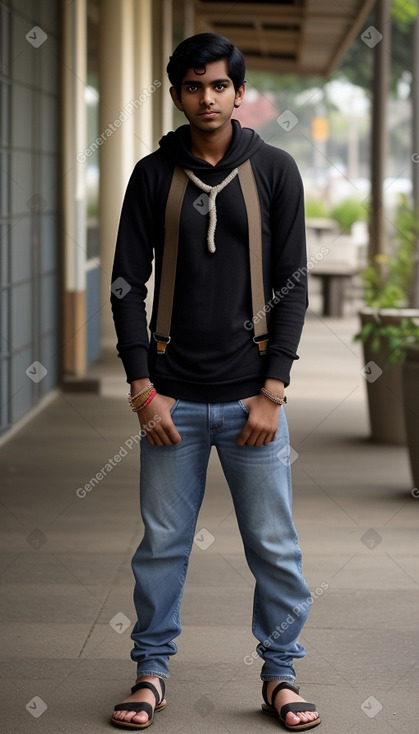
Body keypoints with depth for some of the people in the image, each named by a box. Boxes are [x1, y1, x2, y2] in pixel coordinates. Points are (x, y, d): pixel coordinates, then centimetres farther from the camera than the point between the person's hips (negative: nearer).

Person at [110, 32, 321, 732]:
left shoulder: (275, 170, 2)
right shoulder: (153, 174, 4)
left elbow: (291, 284, 1)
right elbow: (127, 285, 4)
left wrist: (272, 391, -6)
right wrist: (144, 390, -4)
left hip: (251, 396, 0)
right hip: (173, 397, 1)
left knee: (274, 546, 3)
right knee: (162, 543, 6)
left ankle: (280, 674, 17)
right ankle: (151, 672, 19)